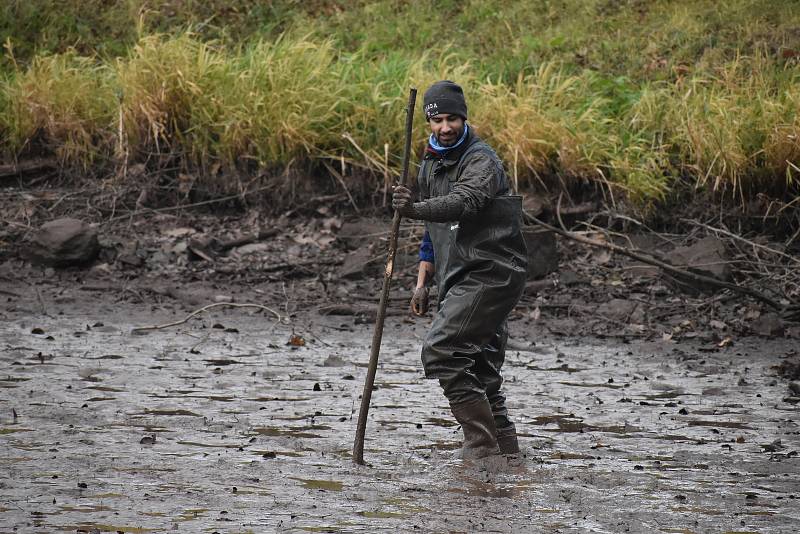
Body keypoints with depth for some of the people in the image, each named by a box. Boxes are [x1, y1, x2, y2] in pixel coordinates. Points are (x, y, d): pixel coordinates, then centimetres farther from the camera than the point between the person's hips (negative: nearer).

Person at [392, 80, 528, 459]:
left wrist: (415, 210, -48)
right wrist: (422, 283, 16)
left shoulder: (482, 161, -11)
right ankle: (507, 452, 14)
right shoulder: (431, 165, 16)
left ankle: (482, 443, -17)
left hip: (489, 275, -9)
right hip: (460, 281, 9)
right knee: (481, 372, 9)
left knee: (440, 349, -19)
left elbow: (462, 203, -32)